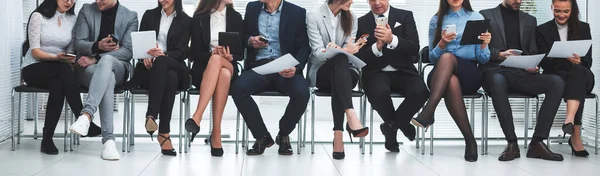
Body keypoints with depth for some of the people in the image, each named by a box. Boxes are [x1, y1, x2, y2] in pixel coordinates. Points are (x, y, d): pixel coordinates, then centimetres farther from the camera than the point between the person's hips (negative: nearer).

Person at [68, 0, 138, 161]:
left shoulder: (130, 16, 4)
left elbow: (128, 51, -5)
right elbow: (79, 43, 1)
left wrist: (96, 58, -16)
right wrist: (97, 46, -22)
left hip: (117, 68, 0)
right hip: (88, 67, 0)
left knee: (106, 61, -38)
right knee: (107, 77, -36)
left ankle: (87, 114, -52)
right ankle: (108, 139, -44)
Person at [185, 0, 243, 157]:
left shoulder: (235, 17, 9)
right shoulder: (199, 18, 4)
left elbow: (240, 54, 6)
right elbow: (195, 54, 0)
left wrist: (229, 57, -16)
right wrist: (211, 54, -19)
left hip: (229, 68, 1)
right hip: (203, 70, -1)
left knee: (216, 60, -36)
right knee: (221, 72, -37)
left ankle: (197, 117, -41)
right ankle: (216, 135, -41)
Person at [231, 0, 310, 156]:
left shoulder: (297, 13, 4)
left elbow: (304, 47, 0)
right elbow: (242, 36, 22)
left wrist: (296, 68, -19)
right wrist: (250, 40, -2)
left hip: (285, 68, -1)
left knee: (301, 92, -32)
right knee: (238, 87, -30)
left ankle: (283, 135, -1)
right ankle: (262, 136, -10)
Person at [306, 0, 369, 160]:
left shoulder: (351, 19, 10)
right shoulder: (314, 16, -4)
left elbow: (349, 50, -1)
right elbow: (318, 52, -14)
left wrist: (348, 51, -27)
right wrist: (343, 52, -32)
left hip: (344, 72, 3)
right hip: (320, 72, -3)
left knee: (340, 70, -36)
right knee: (341, 59, -37)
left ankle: (338, 135, -44)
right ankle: (351, 118, -54)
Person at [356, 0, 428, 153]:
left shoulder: (405, 16, 5)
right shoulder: (361, 22, 7)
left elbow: (414, 48, -7)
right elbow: (359, 57, 0)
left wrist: (392, 40, -24)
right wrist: (377, 46, -19)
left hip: (403, 71, 1)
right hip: (376, 72, 0)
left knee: (420, 91, -31)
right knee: (379, 93, -35)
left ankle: (391, 125, 0)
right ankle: (400, 124, 1)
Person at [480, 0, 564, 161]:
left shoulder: (530, 20, 24)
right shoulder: (486, 15, 12)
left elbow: (533, 53, 21)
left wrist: (533, 65, -3)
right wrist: (500, 54, -16)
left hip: (522, 73, 4)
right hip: (496, 71, -4)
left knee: (556, 82, -24)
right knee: (497, 81, -41)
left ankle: (537, 142, -26)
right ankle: (512, 142, -35)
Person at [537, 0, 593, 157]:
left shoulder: (583, 28, 10)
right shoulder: (543, 30, 7)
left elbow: (588, 61, 3)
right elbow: (544, 63, -1)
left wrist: (578, 61, -22)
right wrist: (564, 59, -22)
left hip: (582, 76, 1)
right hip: (555, 77, 0)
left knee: (578, 71, -38)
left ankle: (570, 119, -57)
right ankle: (576, 136, -46)